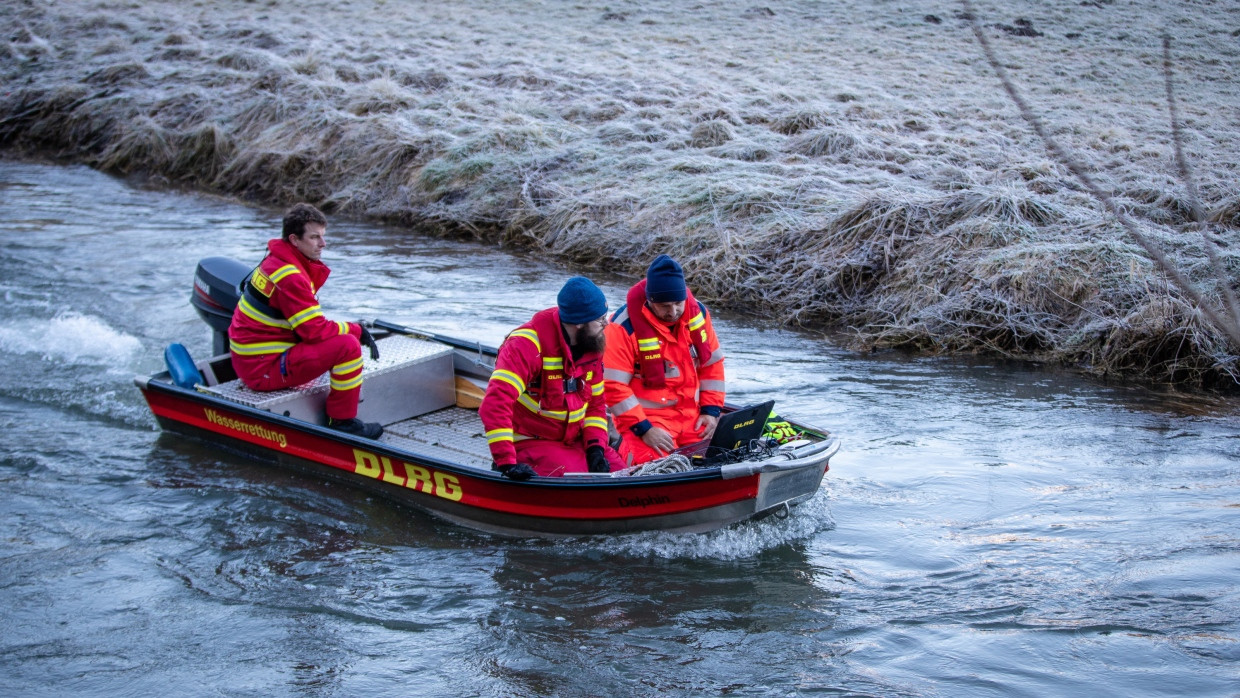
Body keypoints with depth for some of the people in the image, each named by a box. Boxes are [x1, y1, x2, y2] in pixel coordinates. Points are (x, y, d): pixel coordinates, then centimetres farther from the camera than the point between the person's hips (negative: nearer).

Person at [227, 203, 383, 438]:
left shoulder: (278, 260, 10)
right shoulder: (289, 275, -21)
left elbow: (310, 325, 15)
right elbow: (315, 331, -22)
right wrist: (357, 330, -8)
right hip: (262, 368, -11)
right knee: (348, 346, -20)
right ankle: (342, 421, -7)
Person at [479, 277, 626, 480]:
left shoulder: (590, 346, 3)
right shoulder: (529, 345, -22)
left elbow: (595, 403, 12)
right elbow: (495, 402, -30)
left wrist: (596, 446, -6)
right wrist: (507, 463, -36)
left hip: (574, 442, 8)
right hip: (530, 443, -7)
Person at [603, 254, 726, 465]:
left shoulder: (697, 313, 1)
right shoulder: (624, 326, -16)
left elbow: (712, 363, 12)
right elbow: (613, 386, -16)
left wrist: (711, 410, 3)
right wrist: (643, 429, -18)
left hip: (693, 416, 5)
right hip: (645, 418, -5)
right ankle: (626, 449, 7)